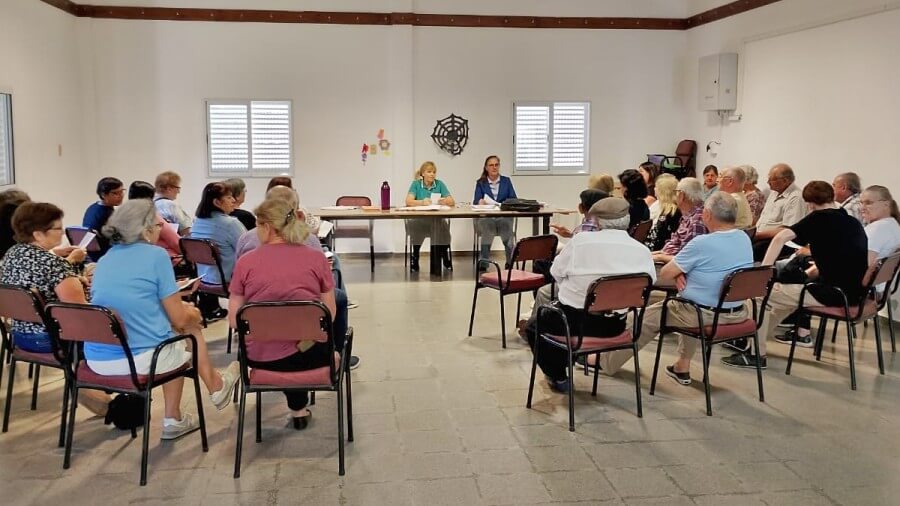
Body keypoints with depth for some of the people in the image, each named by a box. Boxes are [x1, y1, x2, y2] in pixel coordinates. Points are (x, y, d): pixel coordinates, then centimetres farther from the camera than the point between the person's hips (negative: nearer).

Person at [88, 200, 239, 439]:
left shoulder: (105, 259, 11)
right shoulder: (156, 255, -8)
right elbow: (179, 319, -6)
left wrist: (182, 309, 30)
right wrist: (193, 314, 18)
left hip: (97, 360, 6)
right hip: (140, 360, -6)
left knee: (174, 336, 29)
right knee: (191, 330, 21)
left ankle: (173, 420, 35)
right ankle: (216, 388, 44)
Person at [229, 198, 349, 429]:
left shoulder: (245, 262, -5)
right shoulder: (315, 257, -5)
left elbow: (234, 319, -2)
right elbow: (330, 313, -1)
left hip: (259, 357, 1)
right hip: (308, 354, -1)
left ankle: (298, 408, 40)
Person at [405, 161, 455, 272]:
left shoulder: (439, 184, 11)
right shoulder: (416, 184, 7)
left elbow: (452, 202, 4)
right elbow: (408, 201, -8)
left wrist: (444, 201, -19)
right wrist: (422, 202, -26)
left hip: (437, 219, 1)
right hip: (418, 219, -1)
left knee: (443, 225, -33)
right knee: (414, 225, -35)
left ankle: (446, 259, -16)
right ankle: (414, 257, -17)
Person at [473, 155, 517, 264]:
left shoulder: (506, 181, 16)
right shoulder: (480, 183, 12)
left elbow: (513, 199, 7)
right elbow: (476, 201, 0)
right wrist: (481, 202, -25)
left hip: (504, 216, 1)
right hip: (485, 217, -1)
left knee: (506, 223, -33)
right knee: (487, 224, -35)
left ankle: (510, 261, -25)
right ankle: (484, 260, -29)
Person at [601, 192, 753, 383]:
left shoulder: (702, 243, -23)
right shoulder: (745, 239, 0)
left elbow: (664, 273, -14)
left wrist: (678, 271, 8)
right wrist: (681, 269, -2)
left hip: (706, 315, -7)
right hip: (737, 313, 7)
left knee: (647, 317, 14)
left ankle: (606, 362, 29)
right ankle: (682, 367, 37)